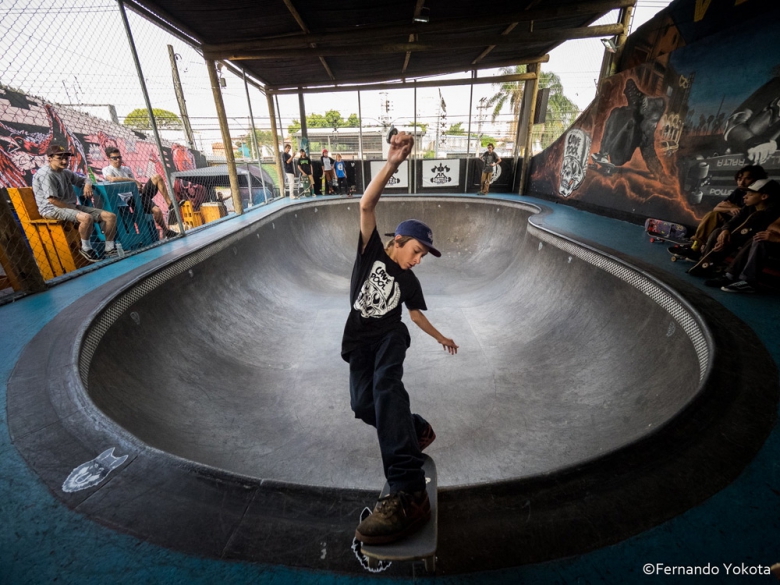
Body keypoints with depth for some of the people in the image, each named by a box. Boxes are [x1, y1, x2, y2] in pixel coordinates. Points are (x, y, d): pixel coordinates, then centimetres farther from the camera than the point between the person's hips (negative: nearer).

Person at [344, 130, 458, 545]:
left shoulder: (409, 281, 6)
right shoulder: (371, 251, -1)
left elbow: (416, 314, 21)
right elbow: (366, 205, -15)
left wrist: (442, 339, 31)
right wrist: (392, 164, -25)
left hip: (391, 336, 0)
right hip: (360, 341, 1)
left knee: (386, 385, -32)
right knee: (363, 405, -12)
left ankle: (408, 493, -43)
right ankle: (418, 430, 17)